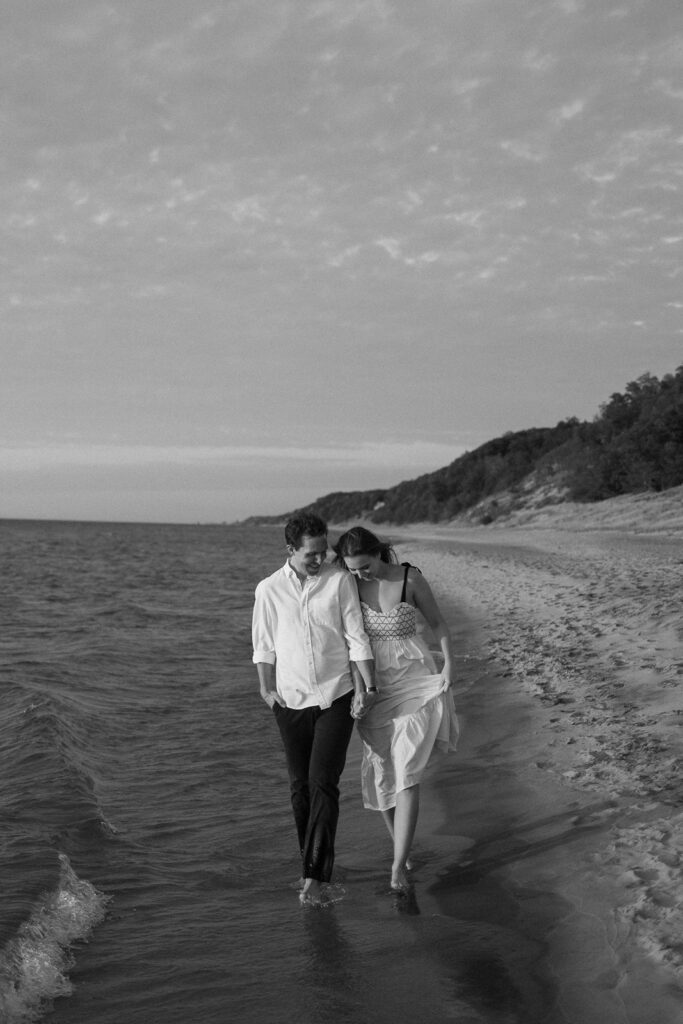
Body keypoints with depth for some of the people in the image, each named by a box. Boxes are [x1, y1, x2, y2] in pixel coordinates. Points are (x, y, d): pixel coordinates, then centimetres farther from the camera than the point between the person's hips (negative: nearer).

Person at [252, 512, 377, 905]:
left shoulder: (340, 581, -3)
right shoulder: (269, 589, 1)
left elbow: (357, 637, -3)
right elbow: (264, 646, 8)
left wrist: (368, 686, -9)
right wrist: (268, 688, 0)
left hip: (335, 696, -2)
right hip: (291, 699, 2)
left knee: (323, 782, -10)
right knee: (300, 785, 8)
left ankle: (315, 876, -9)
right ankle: (313, 863, 23)